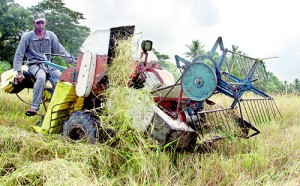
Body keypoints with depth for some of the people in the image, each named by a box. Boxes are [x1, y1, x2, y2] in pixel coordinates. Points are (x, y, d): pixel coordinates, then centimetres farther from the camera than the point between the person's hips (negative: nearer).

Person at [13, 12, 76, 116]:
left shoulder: (51, 35, 4)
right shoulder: (27, 36, -5)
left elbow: (60, 50, 8)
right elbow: (18, 55, -4)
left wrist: (72, 60, -1)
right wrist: (19, 72, -11)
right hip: (34, 65, -3)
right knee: (41, 77, -36)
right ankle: (34, 106, -33)